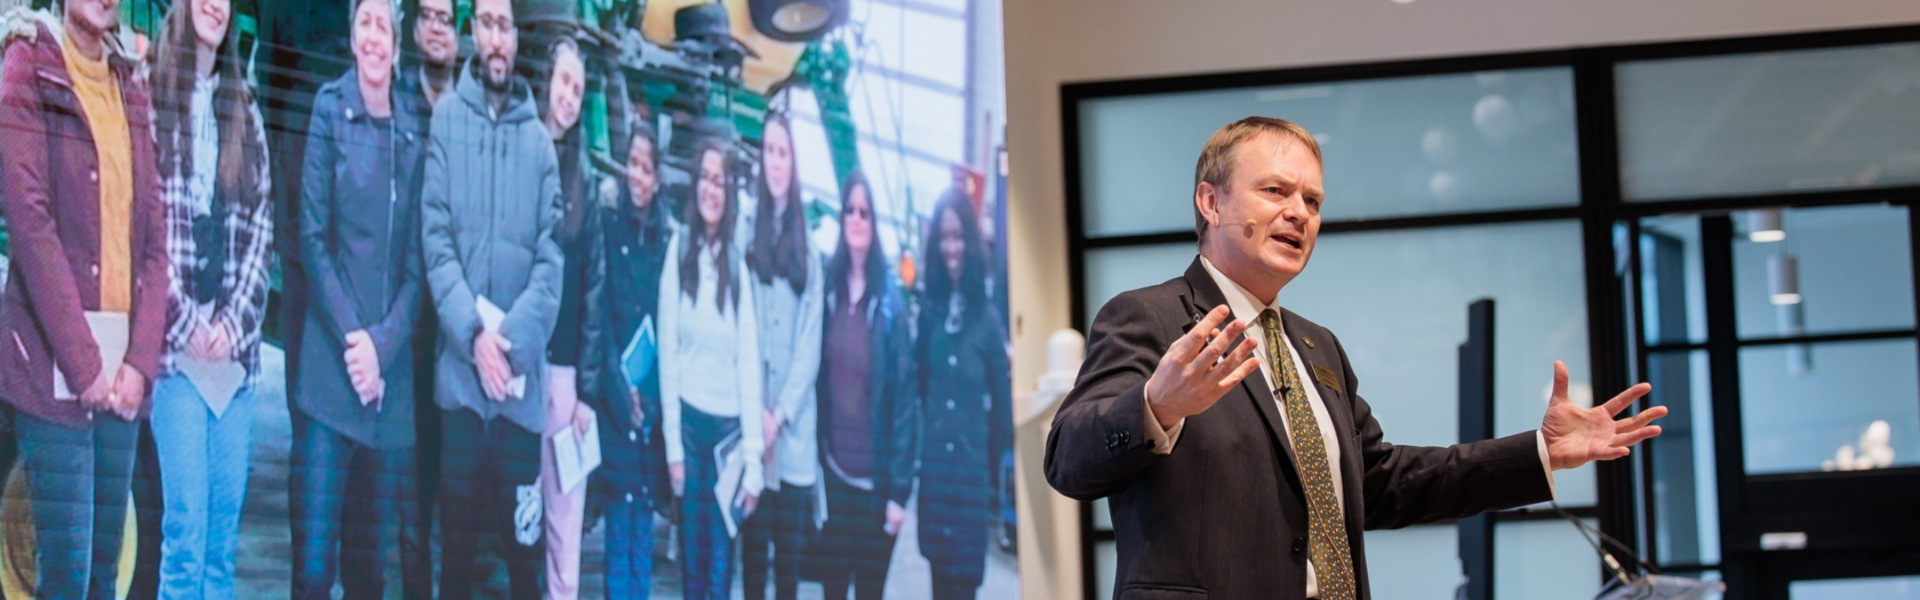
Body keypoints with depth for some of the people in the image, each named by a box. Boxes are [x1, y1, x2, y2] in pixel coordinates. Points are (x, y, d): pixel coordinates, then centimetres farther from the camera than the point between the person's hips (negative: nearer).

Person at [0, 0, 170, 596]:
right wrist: (82, 360, -14)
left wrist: (141, 359, -1)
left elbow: (155, 234, 12)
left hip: (122, 363, 6)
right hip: (55, 359, -6)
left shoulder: (132, 89, 16)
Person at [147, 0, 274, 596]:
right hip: (176, 345, -4)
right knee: (185, 530, -10)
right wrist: (185, 324, -9)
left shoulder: (245, 112, 16)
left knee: (224, 536, 5)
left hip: (236, 344, 4)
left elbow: (261, 227, 11)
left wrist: (234, 321, -2)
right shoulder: (151, 100, 2)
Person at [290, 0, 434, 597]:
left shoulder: (416, 124, 7)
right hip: (329, 370, -3)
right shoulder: (330, 109, 0)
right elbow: (312, 236, -2)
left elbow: (418, 255, 7)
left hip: (393, 372, 3)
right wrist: (350, 337, -11)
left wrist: (383, 343, -6)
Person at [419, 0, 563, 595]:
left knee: (525, 547, 6)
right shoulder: (446, 119, 2)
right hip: (459, 373, -1)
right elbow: (435, 238, -4)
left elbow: (552, 256, 0)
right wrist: (473, 333, -16)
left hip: (522, 383, 1)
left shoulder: (539, 139, 5)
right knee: (456, 544, 7)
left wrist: (512, 340, -14)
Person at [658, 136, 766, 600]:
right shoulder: (679, 250, -1)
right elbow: (668, 351, -2)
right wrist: (673, 444, -5)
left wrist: (753, 458, -7)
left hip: (730, 423, 0)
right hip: (689, 418, 0)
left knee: (721, 562, 2)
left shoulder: (737, 264, 0)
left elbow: (749, 360, -2)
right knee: (692, 555, 9)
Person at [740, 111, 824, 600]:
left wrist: (782, 413, -8)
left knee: (790, 551, 4)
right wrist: (756, 410, -10)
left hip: (795, 429, 2)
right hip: (751, 423, -2)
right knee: (753, 549, 1)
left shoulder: (807, 254, 9)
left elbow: (810, 341, 4)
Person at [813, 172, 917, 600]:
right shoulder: (828, 295, 4)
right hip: (833, 476, 3)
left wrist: (899, 490, -10)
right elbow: (816, 382, 7)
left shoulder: (890, 306, -6)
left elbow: (906, 400, -6)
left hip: (876, 482, -3)